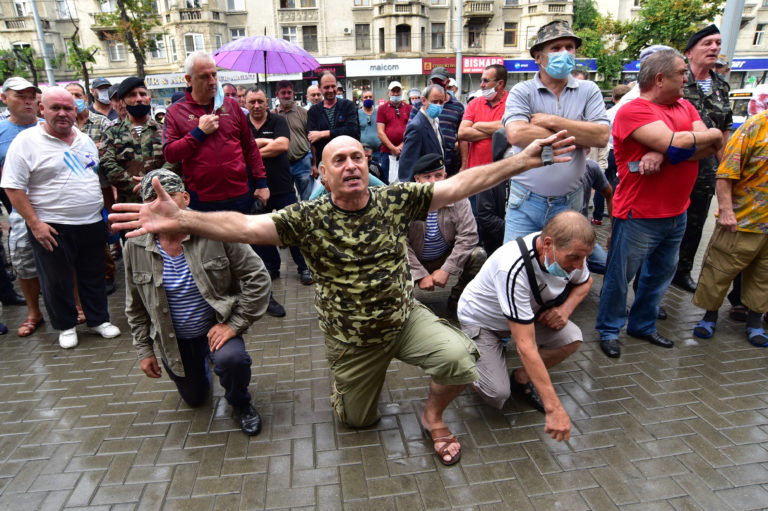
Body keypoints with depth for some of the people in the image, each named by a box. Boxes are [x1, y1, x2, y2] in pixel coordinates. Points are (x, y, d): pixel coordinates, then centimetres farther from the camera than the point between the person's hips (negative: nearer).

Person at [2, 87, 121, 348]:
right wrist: (34, 224, -16)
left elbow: (100, 175, 20)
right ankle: (66, 326, 26)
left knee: (94, 276, 14)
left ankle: (99, 319, 29)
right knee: (57, 280, 9)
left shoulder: (85, 140, 10)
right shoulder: (26, 141, -8)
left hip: (92, 223, 5)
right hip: (52, 228, -4)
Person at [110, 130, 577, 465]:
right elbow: (244, 225, -28)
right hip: (352, 336, 0)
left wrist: (523, 160, -20)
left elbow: (461, 184, -14)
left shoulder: (396, 200, -11)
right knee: (359, 420, 16)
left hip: (406, 318, 1)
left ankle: (434, 415, 10)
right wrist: (180, 219, -43)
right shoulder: (308, 218, -16)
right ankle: (357, 378, 52)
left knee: (460, 357, -24)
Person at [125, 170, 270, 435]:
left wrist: (234, 324, -21)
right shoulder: (135, 247, -10)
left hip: (216, 326, -3)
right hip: (174, 340, 4)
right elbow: (136, 307, 4)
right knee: (194, 399, 18)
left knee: (231, 358, -35)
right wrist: (144, 350, 5)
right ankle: (202, 367, 54)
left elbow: (257, 277, -19)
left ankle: (241, 403, 0)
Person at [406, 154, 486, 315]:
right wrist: (421, 275, -23)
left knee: (478, 255, -24)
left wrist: (446, 270, -23)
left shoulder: (458, 198, -12)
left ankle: (457, 300, 0)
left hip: (446, 258, 1)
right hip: (415, 262, -1)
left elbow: (468, 236, -16)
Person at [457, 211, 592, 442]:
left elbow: (584, 282, 7)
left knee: (572, 338, -20)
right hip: (481, 319, -6)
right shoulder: (514, 269, -41)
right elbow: (526, 345, -40)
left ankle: (521, 378, 5)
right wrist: (554, 408, -38)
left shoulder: (570, 252, -20)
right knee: (498, 395, -19)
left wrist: (565, 308, -16)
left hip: (528, 312, 6)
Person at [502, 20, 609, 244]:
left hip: (569, 202, 2)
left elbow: (602, 136, -8)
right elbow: (516, 135, -20)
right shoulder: (522, 92, -2)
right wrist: (575, 138, -11)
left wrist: (553, 121, -14)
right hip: (526, 200, -2)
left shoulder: (588, 91, 5)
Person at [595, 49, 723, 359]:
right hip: (639, 215, -8)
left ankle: (643, 325, 36)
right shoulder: (633, 111, -14)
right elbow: (674, 142, -26)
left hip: (677, 213, 8)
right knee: (620, 276, 4)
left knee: (661, 274, 19)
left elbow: (711, 148, -3)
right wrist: (713, 133, -6)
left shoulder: (685, 107, 10)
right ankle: (609, 330, 21)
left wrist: (664, 153, -20)